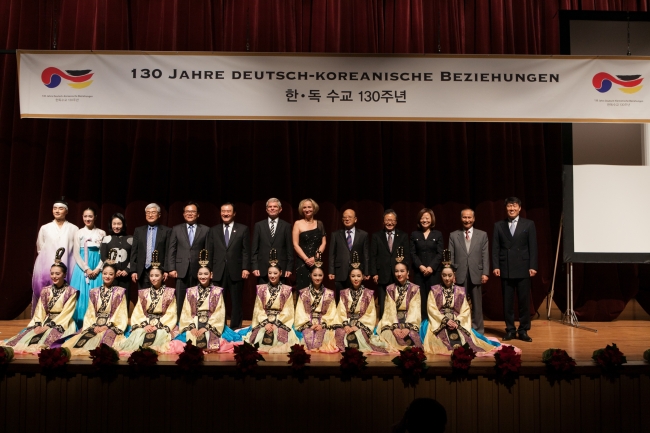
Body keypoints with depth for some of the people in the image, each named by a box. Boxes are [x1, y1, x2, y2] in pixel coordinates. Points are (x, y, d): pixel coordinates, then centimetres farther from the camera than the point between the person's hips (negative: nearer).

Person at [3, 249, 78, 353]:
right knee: (28, 333, -23)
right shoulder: (45, 291, 12)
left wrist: (48, 326, -16)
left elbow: (66, 314, -9)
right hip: (45, 322, 5)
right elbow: (40, 311, 7)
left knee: (50, 335, -35)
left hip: (61, 325, -5)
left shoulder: (71, 292, -3)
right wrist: (38, 325, -11)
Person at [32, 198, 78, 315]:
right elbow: (40, 249, 15)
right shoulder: (45, 228, 10)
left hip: (67, 268, -1)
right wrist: (50, 259, 8)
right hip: (46, 267, 1)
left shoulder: (73, 229, 6)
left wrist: (64, 259, 0)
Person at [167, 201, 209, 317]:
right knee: (180, 302, 2)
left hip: (199, 271, -1)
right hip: (181, 270, 1)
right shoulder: (176, 229, 11)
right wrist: (171, 269, -3)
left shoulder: (205, 230, 8)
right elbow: (171, 250, 7)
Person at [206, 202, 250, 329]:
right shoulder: (214, 230, 12)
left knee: (236, 302, 4)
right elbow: (209, 252, 9)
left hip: (236, 271, -2)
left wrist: (245, 268, -9)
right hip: (218, 272, 2)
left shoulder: (243, 229, 6)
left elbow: (246, 251, 0)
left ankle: (235, 328, 13)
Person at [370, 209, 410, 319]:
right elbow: (373, 256, 4)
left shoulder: (403, 236, 9)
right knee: (383, 305, 3)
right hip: (382, 276, 0)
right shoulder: (376, 236, 8)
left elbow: (407, 255, 6)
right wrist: (374, 273, -3)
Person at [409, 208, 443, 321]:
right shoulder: (414, 235, 9)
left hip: (434, 271, -1)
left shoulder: (438, 234, 7)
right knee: (421, 298, 0)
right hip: (418, 272, 1)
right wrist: (420, 266, -12)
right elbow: (412, 254, 3)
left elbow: (440, 254, 0)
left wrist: (431, 267, -13)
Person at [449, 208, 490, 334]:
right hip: (459, 275, 0)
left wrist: (485, 273, -4)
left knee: (477, 304, 6)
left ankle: (478, 330, 16)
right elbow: (451, 256, 5)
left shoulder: (482, 235, 8)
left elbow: (485, 256, 4)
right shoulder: (453, 235, 8)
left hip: (476, 275, 0)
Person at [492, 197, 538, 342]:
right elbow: (495, 248, 5)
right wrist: (496, 266, -4)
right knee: (507, 302, 5)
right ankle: (510, 330, 14)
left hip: (523, 269, -1)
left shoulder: (529, 224, 5)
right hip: (505, 269, 1)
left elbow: (533, 247, 2)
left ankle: (523, 330, 13)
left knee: (524, 301, 3)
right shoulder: (498, 225, 8)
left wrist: (533, 267, -5)